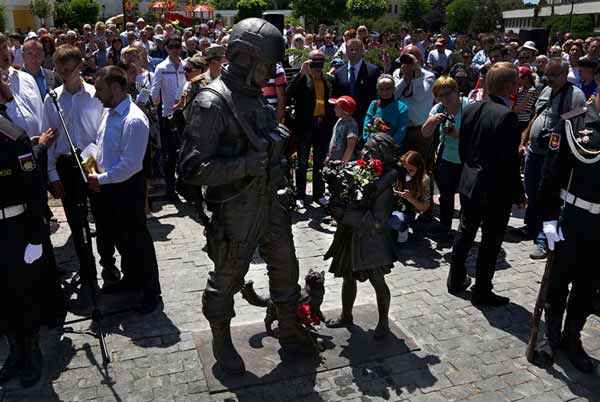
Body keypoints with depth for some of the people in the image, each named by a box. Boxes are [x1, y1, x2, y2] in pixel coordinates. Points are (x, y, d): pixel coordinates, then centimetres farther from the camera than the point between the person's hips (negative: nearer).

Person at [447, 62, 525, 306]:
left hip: (469, 185, 7)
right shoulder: (507, 116, -21)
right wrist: (518, 194, -9)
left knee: (465, 234, 21)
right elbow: (510, 161, -20)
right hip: (496, 191, -7)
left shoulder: (471, 109, 0)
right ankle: (482, 292, 20)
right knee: (491, 241, 8)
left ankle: (456, 281, 33)